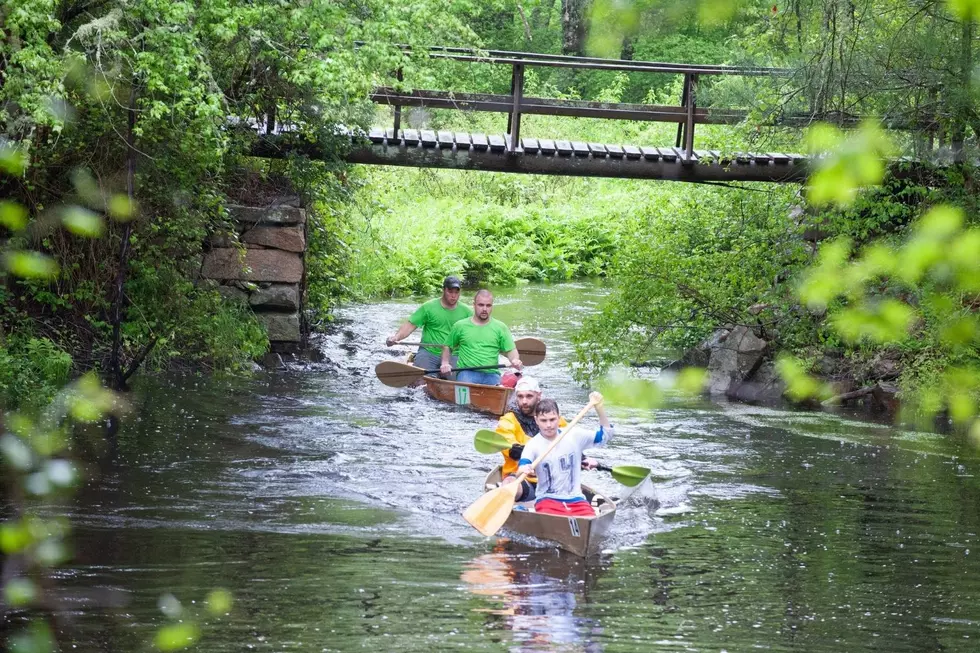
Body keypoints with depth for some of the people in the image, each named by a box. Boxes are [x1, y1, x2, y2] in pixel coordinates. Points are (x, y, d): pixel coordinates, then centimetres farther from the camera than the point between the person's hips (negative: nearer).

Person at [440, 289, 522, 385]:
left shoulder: (500, 327, 13)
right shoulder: (460, 326, 13)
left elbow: (510, 350, 9)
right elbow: (447, 347, 22)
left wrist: (515, 360, -13)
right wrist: (445, 363, 4)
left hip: (491, 374, 1)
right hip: (467, 373, -1)